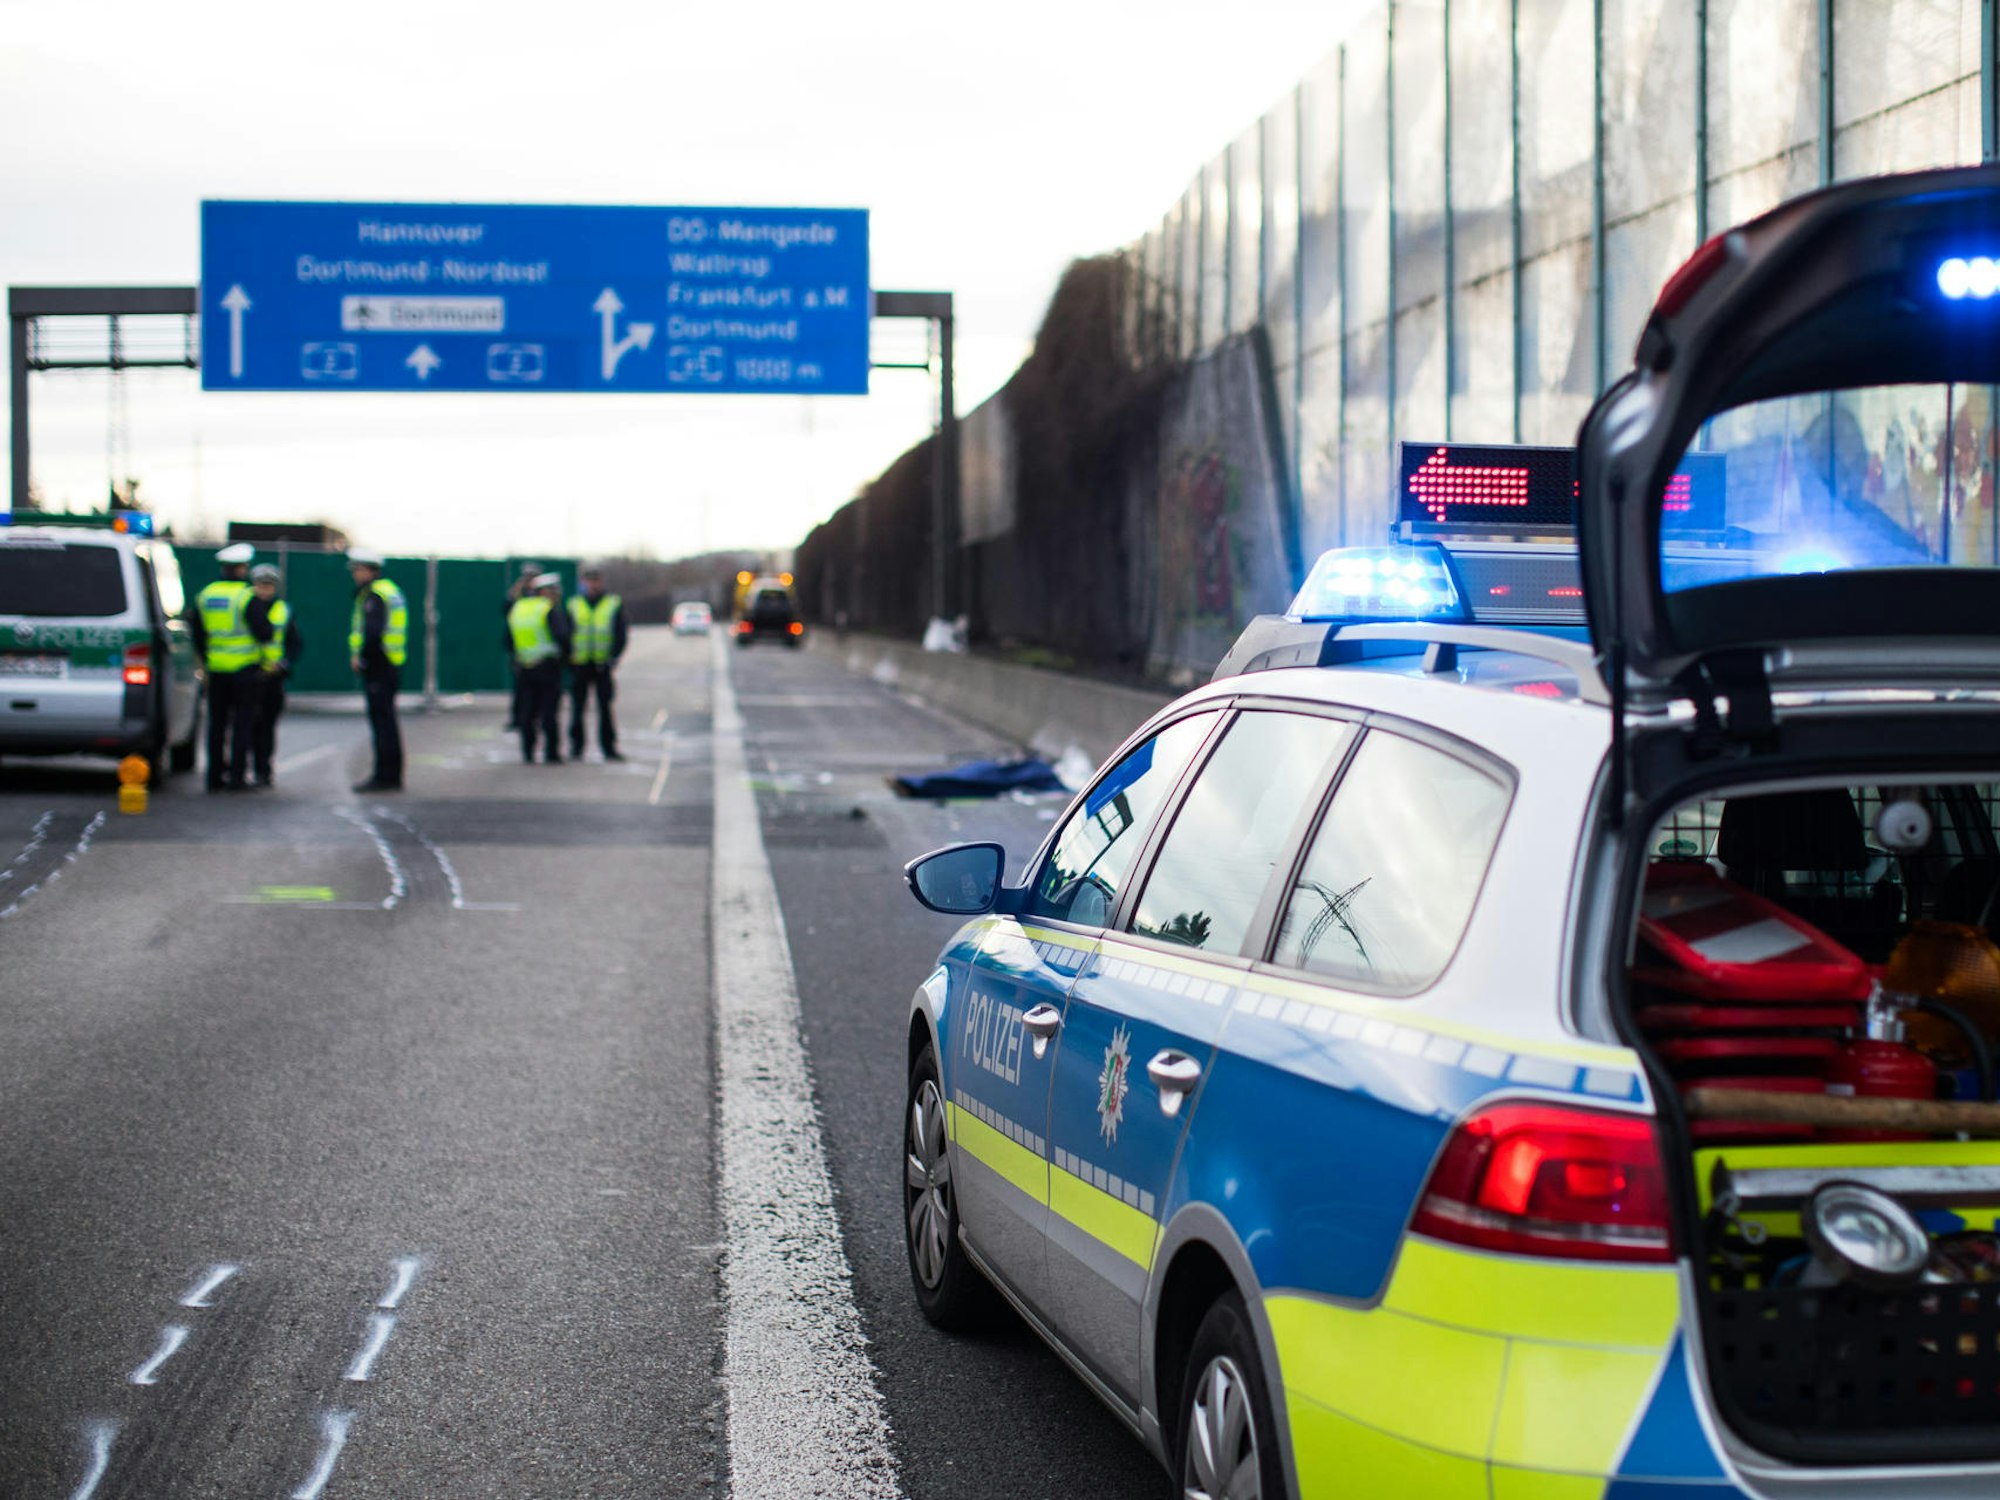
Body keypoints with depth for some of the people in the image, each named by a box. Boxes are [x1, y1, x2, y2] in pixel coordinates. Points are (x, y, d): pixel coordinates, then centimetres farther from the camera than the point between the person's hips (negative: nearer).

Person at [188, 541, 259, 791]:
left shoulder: (205, 595, 7)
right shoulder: (247, 596, -11)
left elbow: (197, 635, 14)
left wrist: (204, 664, 24)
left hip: (216, 668, 5)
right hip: (244, 668, -5)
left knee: (217, 722, 10)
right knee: (243, 722, 1)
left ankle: (215, 776, 11)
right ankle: (236, 776, -3)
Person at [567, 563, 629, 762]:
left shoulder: (614, 604, 5)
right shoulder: (573, 605, 9)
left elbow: (622, 635, 3)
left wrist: (613, 657, -9)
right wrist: (569, 657, -2)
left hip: (603, 665, -1)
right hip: (579, 665, 1)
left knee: (605, 708, 1)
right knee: (577, 709, 1)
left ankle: (609, 747, 6)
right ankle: (576, 748, 8)